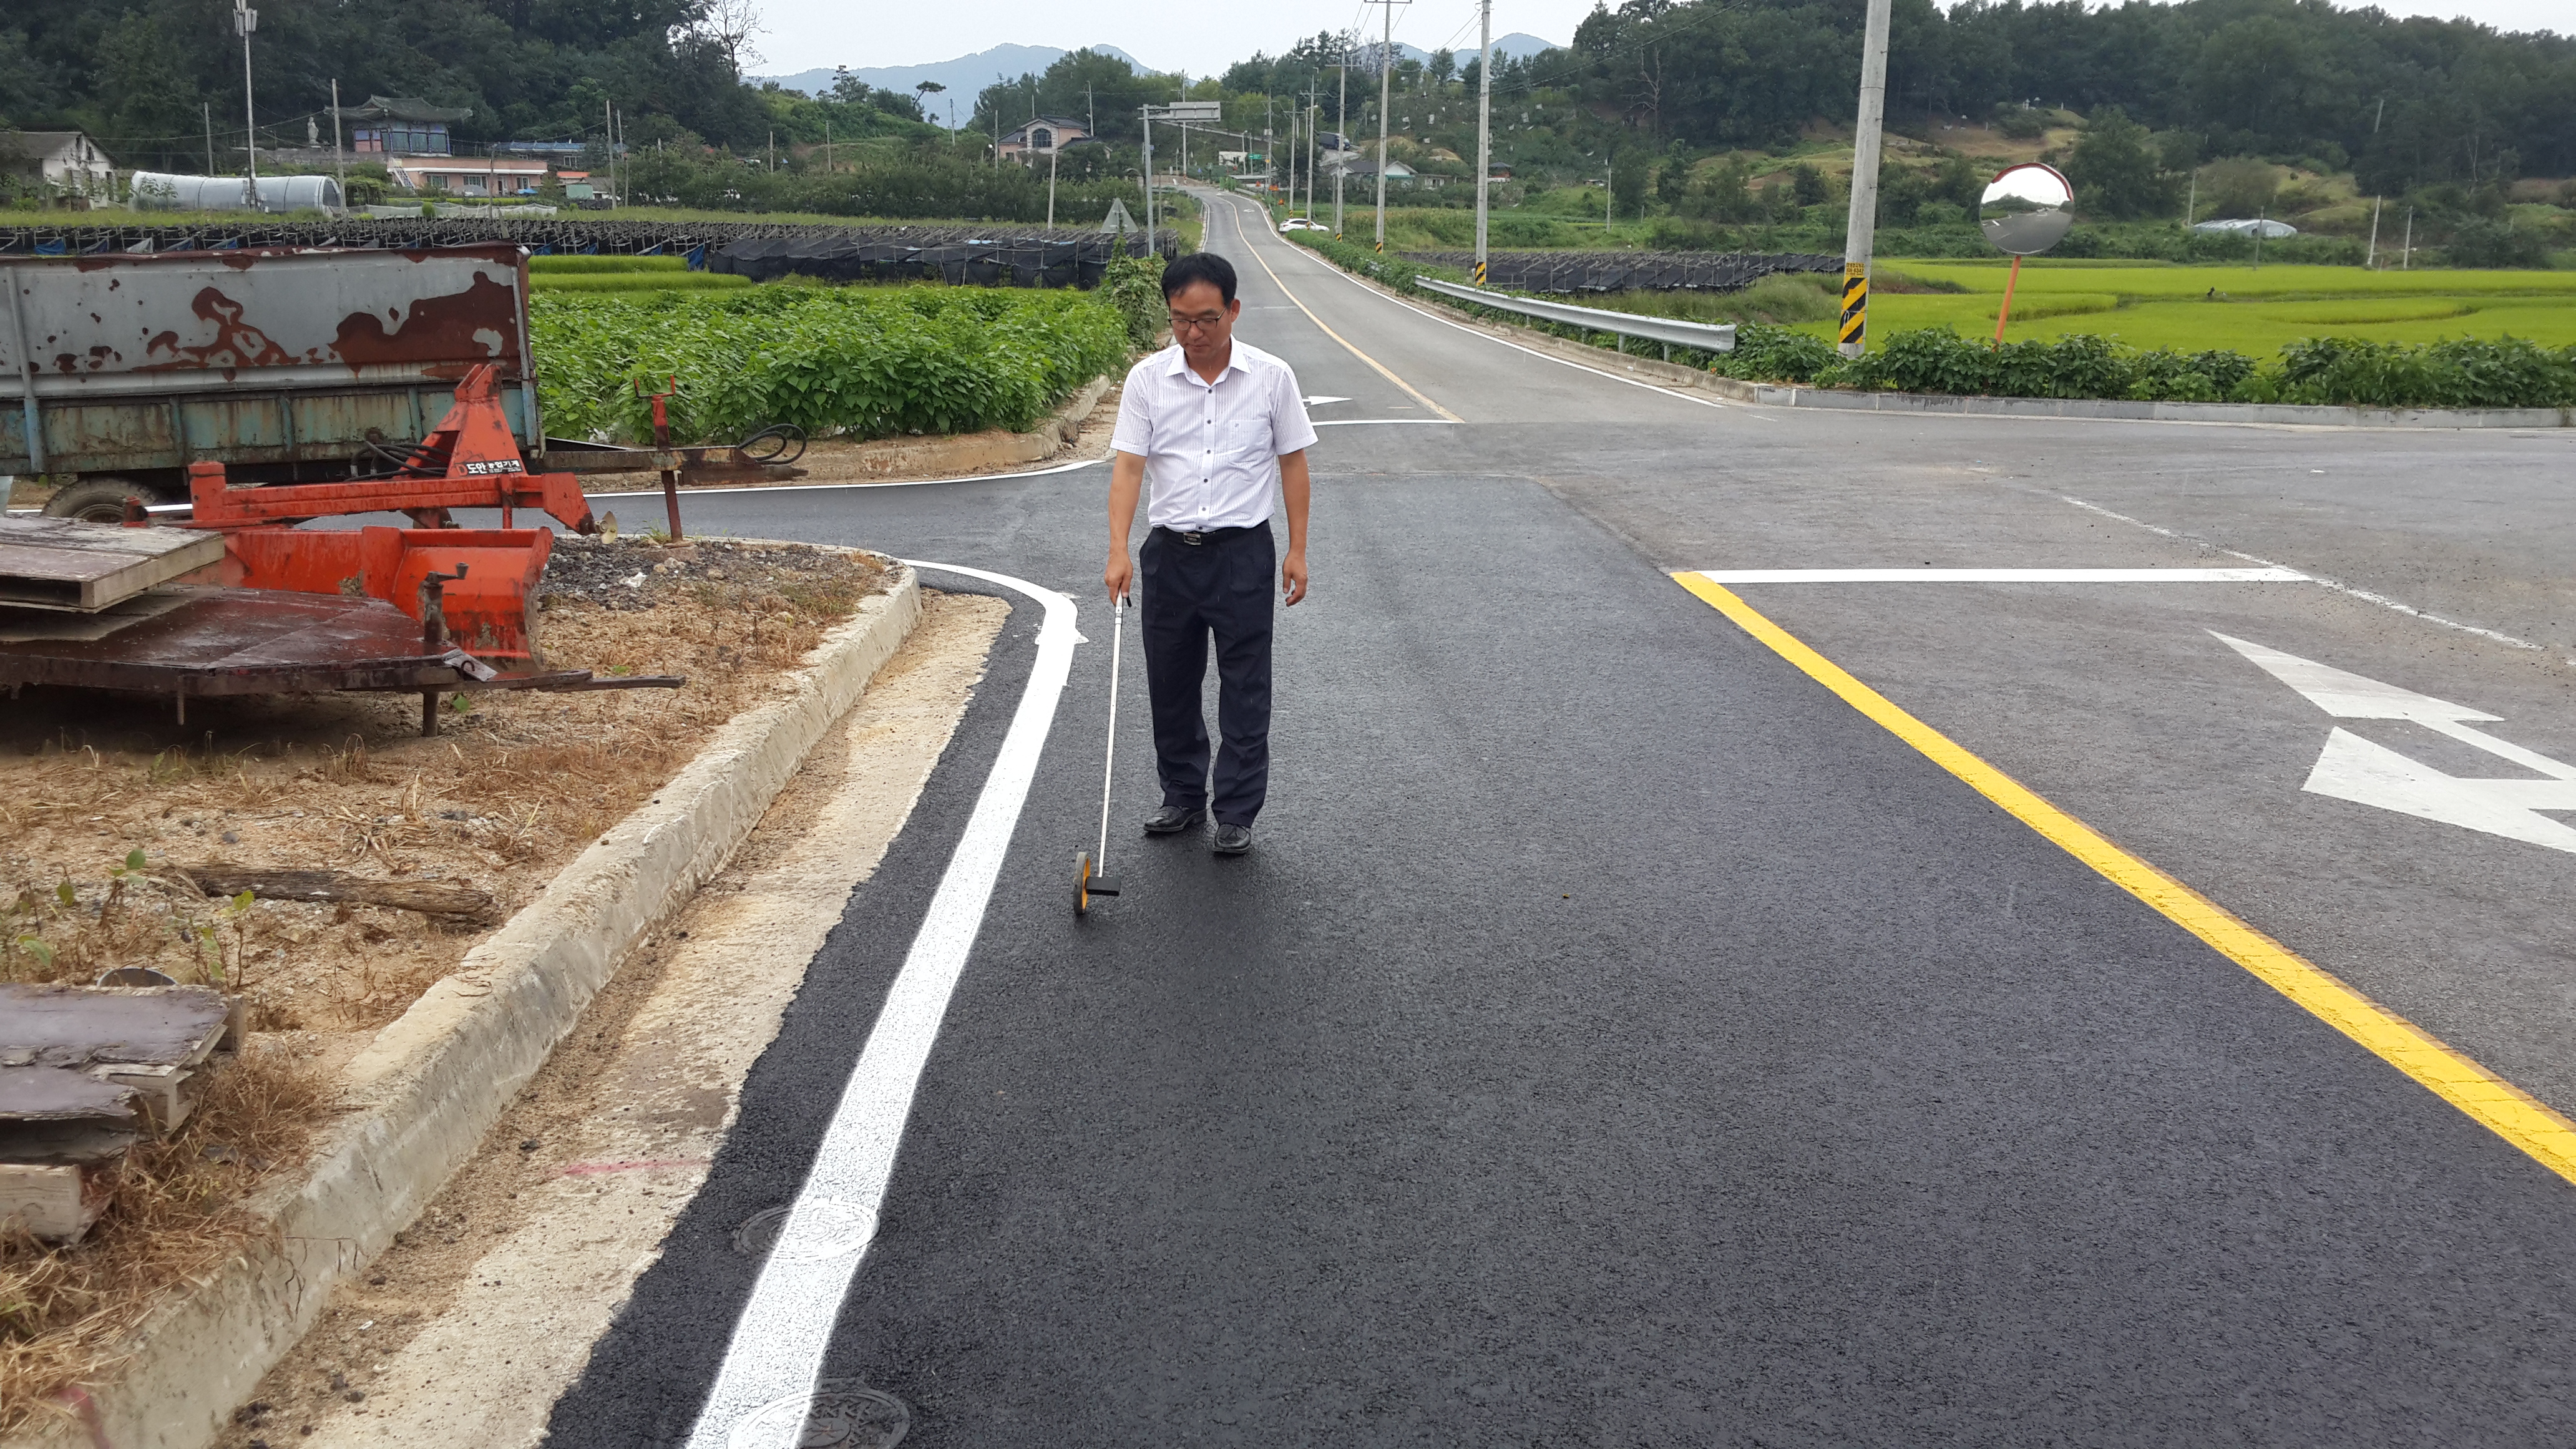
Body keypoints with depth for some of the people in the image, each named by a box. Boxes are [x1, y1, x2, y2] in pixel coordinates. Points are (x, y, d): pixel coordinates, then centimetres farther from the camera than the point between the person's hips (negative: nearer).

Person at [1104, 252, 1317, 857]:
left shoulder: (1271, 376, -4)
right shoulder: (1147, 378, -2)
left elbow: (1292, 462, 3)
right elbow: (1128, 465, -7)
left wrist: (1297, 549, 0)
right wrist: (1119, 550, -19)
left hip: (1243, 551, -2)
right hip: (1169, 551, 2)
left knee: (1245, 690, 2)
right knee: (1170, 684, 12)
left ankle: (1237, 813, 12)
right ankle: (1183, 796, 29)